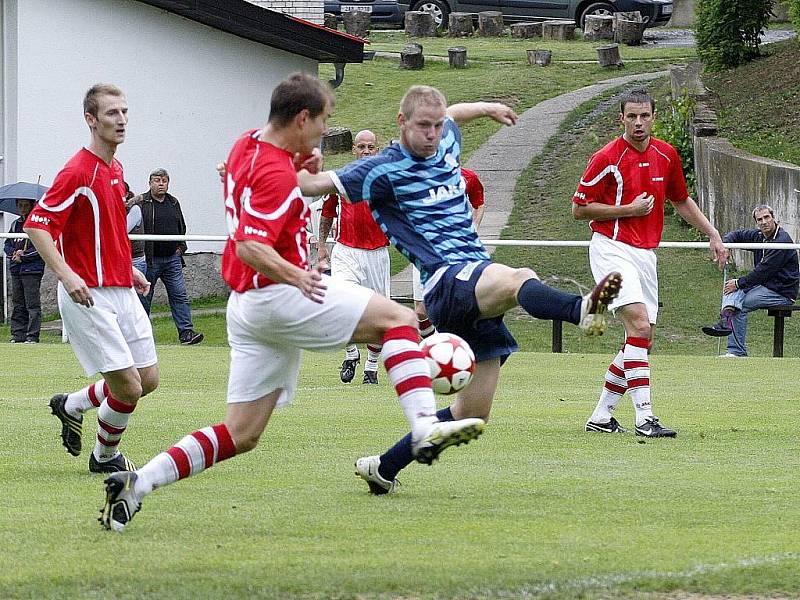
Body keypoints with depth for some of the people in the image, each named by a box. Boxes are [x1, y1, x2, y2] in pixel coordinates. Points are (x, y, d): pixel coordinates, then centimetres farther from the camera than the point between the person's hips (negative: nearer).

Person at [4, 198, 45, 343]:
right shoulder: (15, 225, 18)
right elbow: (7, 245, 17)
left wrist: (23, 255, -11)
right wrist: (14, 253, -5)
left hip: (32, 270, -7)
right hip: (16, 270, 7)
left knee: (32, 304, -7)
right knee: (17, 305, 6)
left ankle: (32, 336, -7)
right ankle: (18, 335, 9)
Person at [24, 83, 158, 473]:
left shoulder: (115, 170, 13)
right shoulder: (78, 171, -15)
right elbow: (36, 225, -18)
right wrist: (66, 275, -28)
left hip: (122, 292, 9)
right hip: (88, 295, -9)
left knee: (148, 379, 9)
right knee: (128, 387, -10)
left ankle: (71, 405, 30)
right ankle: (105, 456, 14)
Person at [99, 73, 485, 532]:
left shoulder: (248, 146, 11)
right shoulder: (277, 174, -17)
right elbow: (250, 246, -26)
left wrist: (302, 163, 16)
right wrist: (296, 276, -36)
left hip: (247, 305, 9)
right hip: (280, 298, -9)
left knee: (241, 436, 9)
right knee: (398, 319, -11)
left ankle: (137, 483, 2)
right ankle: (427, 429, -28)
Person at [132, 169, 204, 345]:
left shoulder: (174, 203, 15)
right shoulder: (140, 203, -6)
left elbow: (182, 228, 27)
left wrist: (181, 247, 14)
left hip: (172, 259, 5)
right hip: (150, 260, -5)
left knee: (180, 296, -2)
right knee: (144, 298, 3)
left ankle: (186, 333, -4)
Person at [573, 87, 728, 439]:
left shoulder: (666, 155, 8)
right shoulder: (607, 158, -10)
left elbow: (681, 201, 24)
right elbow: (579, 208, -6)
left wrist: (712, 234, 19)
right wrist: (629, 209, -13)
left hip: (645, 254, 7)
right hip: (612, 249, -7)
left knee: (642, 339, 6)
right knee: (640, 327, -22)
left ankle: (601, 416, 16)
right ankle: (644, 418, -25)